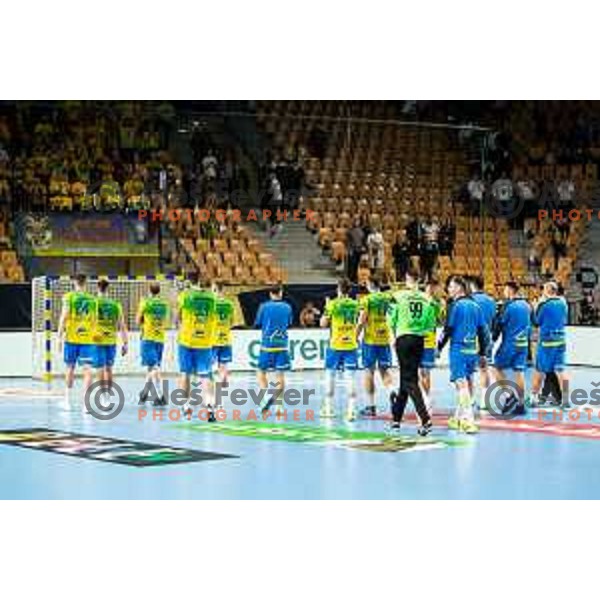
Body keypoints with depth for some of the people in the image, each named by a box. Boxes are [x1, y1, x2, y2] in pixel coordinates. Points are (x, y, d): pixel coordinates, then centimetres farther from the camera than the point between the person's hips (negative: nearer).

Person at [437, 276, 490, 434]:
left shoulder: (456, 306, -8)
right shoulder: (475, 306, 12)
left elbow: (448, 329, -9)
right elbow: (483, 330, 13)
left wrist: (439, 347, 3)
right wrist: (483, 353, 18)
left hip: (458, 349, -7)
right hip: (472, 350, 7)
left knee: (462, 384, -8)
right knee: (467, 383, 14)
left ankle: (468, 420, -16)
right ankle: (459, 418, 27)